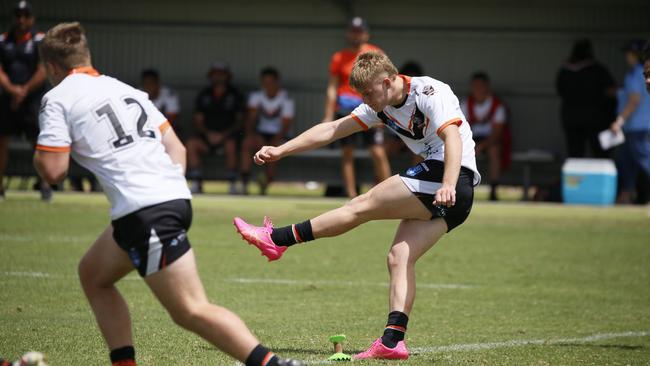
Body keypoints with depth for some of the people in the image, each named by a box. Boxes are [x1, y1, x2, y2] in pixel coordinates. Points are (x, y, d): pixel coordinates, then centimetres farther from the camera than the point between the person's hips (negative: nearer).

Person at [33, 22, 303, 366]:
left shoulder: (57, 99, 3)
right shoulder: (125, 89, 23)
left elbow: (53, 170, -4)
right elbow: (176, 148, 18)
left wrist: (39, 155, 16)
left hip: (144, 211, -8)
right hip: (175, 196, 8)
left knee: (192, 312, -12)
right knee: (92, 274, 26)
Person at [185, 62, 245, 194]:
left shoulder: (235, 95, 2)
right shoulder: (204, 95, 10)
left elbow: (239, 120, -1)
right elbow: (198, 121, 7)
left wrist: (223, 135, -15)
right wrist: (208, 134, -12)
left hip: (229, 134, -3)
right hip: (208, 133, 3)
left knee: (230, 145, -36)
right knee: (192, 143, -26)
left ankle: (233, 184, -26)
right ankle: (196, 183, -23)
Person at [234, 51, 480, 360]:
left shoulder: (429, 93, -11)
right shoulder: (382, 107, 15)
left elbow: (453, 137, -25)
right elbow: (331, 130, 18)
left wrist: (448, 186, -40)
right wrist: (280, 150, 14)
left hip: (455, 179, -9)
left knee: (362, 206, -5)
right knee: (399, 258, -2)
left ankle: (277, 240, 2)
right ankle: (392, 341, -11)